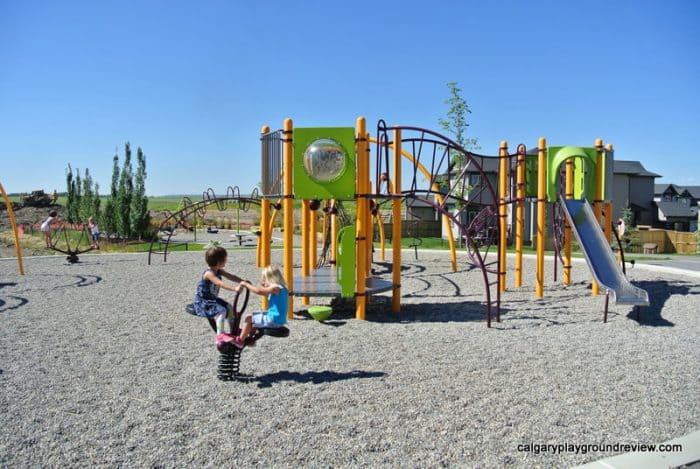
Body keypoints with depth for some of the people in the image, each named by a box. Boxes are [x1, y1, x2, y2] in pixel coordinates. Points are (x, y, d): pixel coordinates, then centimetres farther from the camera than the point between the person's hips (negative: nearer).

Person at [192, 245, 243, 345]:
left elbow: (231, 277, 3)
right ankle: (220, 335, -20)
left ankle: (232, 331, 23)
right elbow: (221, 284, -39)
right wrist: (234, 288, -48)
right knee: (221, 311, -26)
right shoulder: (209, 273, -25)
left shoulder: (219, 271, 4)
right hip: (202, 302, -10)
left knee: (230, 307, 10)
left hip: (212, 299, 10)